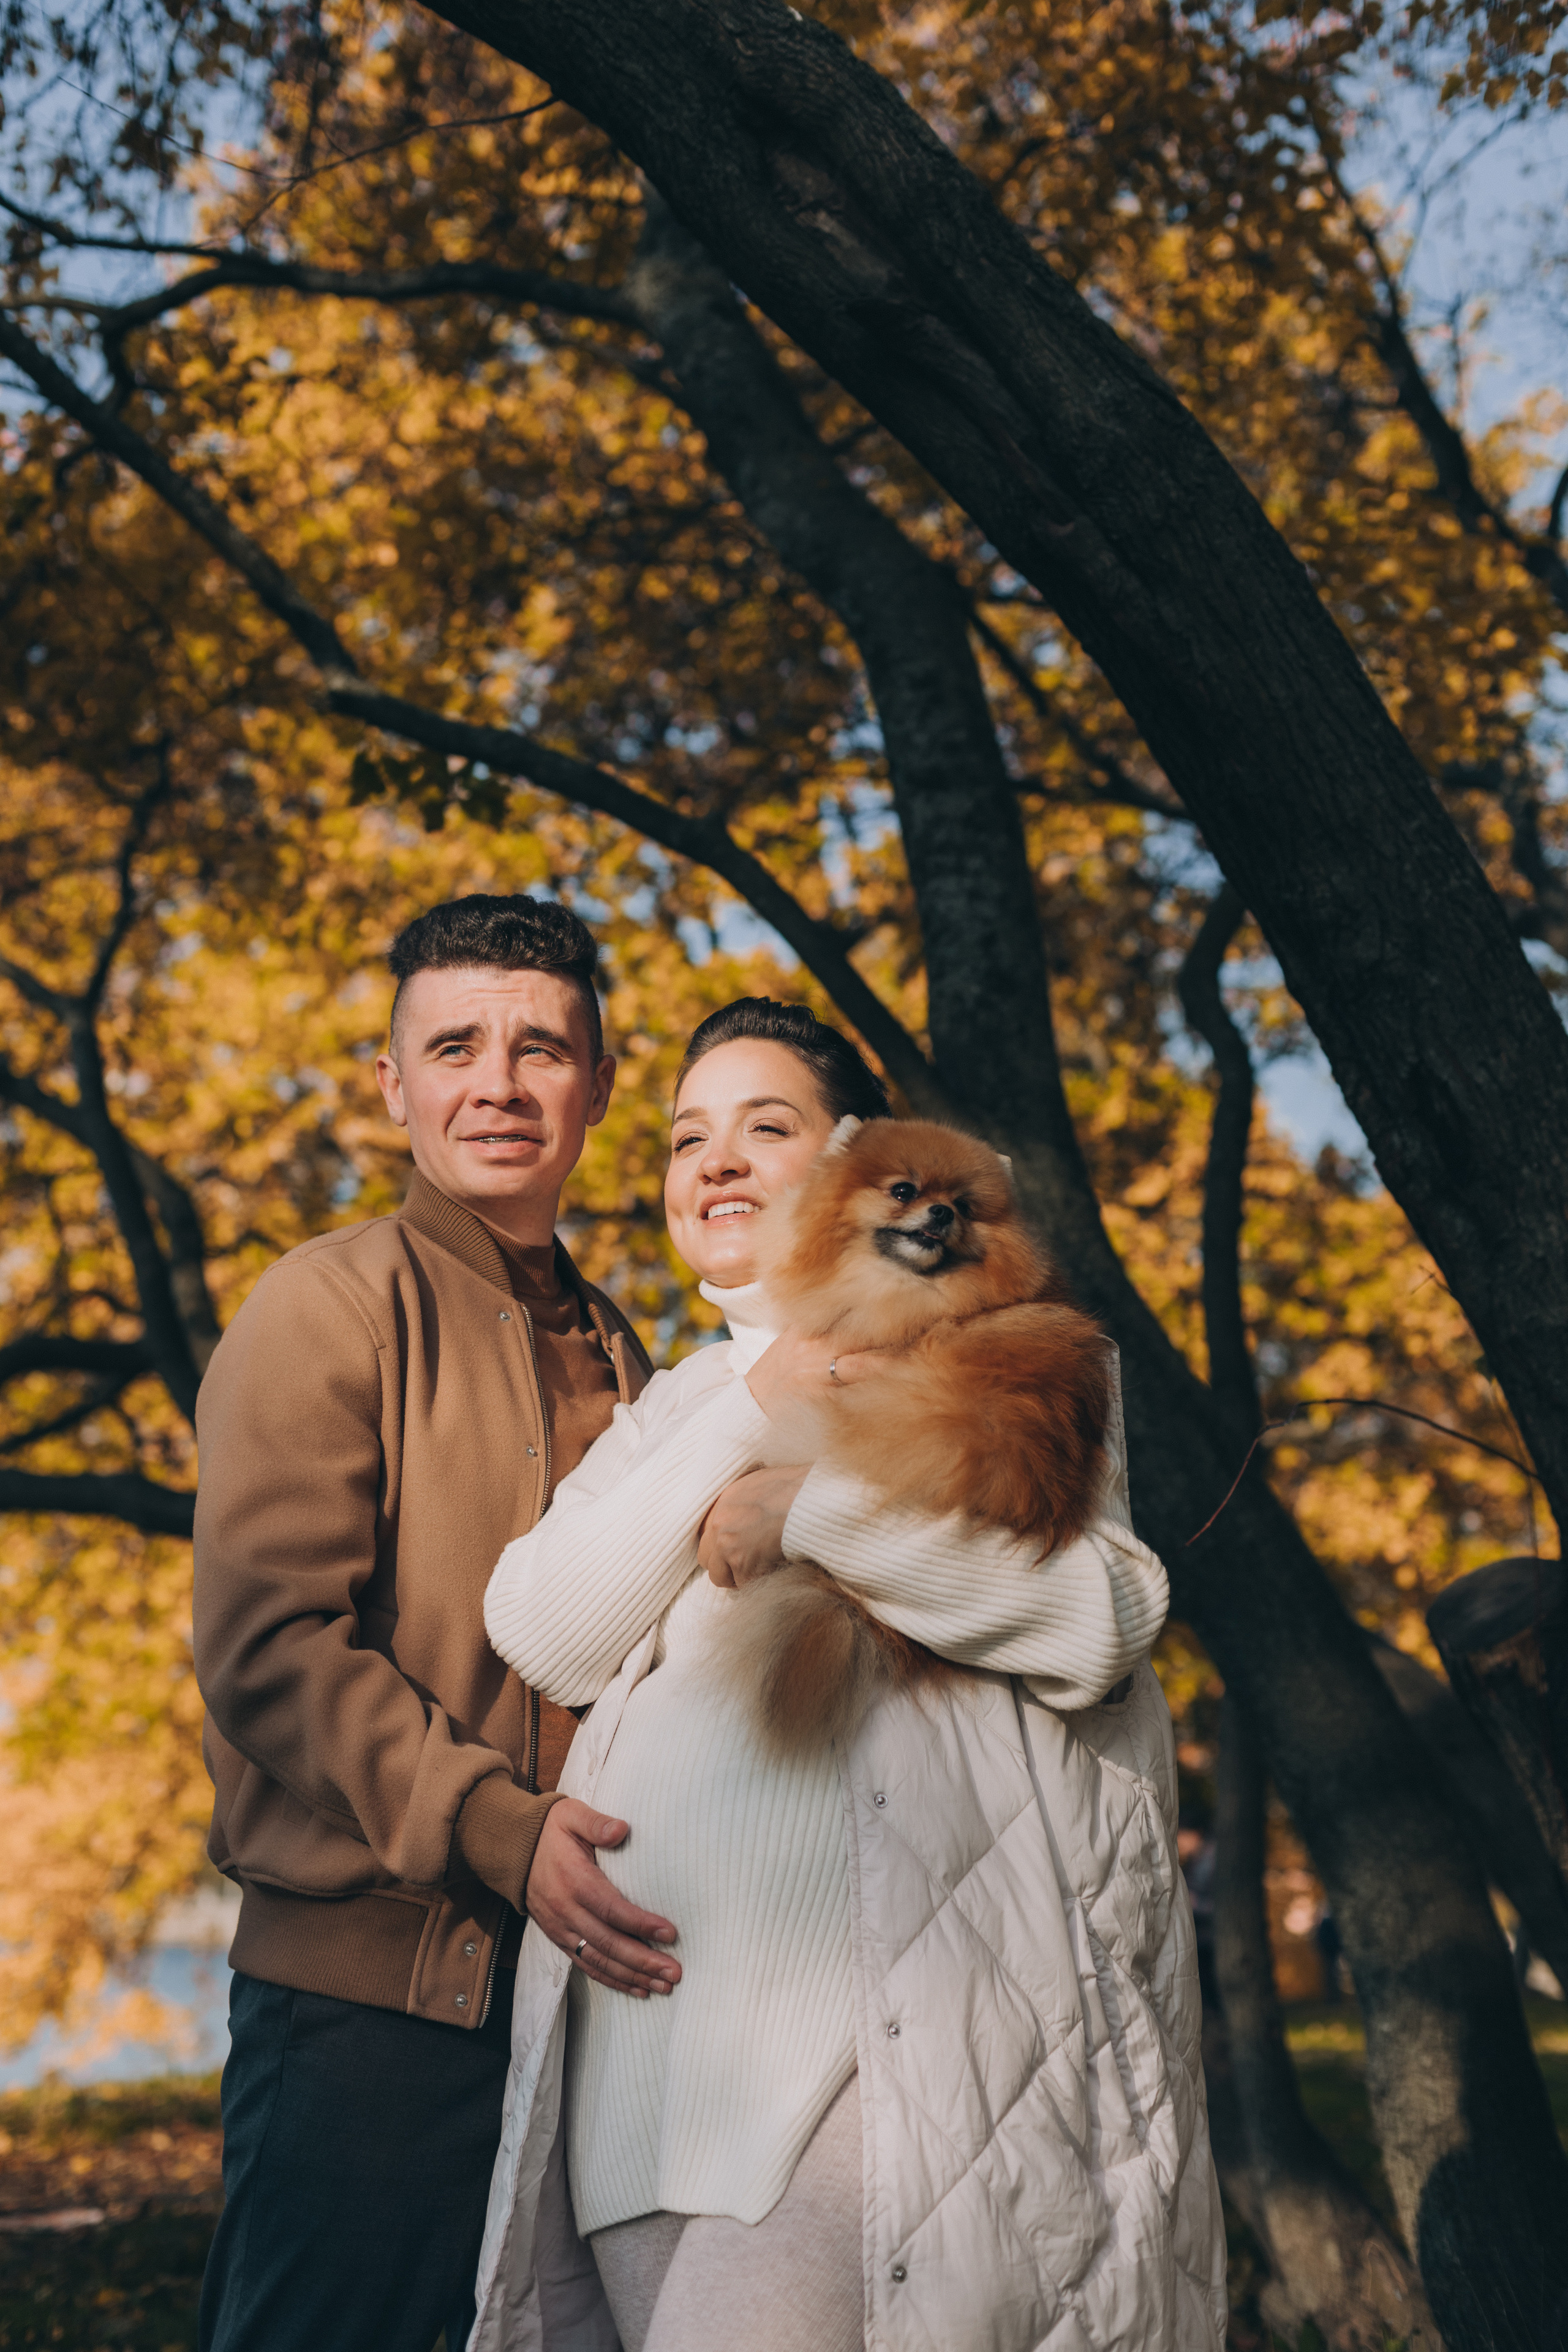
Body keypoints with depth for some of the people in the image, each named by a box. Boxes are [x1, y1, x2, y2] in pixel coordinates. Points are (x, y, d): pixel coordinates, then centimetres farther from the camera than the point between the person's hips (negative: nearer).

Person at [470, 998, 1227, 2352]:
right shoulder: (667, 1410, 23)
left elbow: (1102, 1618, -6)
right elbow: (542, 1637, 4)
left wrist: (815, 1505, -11)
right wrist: (752, 1414, -4)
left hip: (865, 1978, -5)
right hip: (649, 1999, 5)